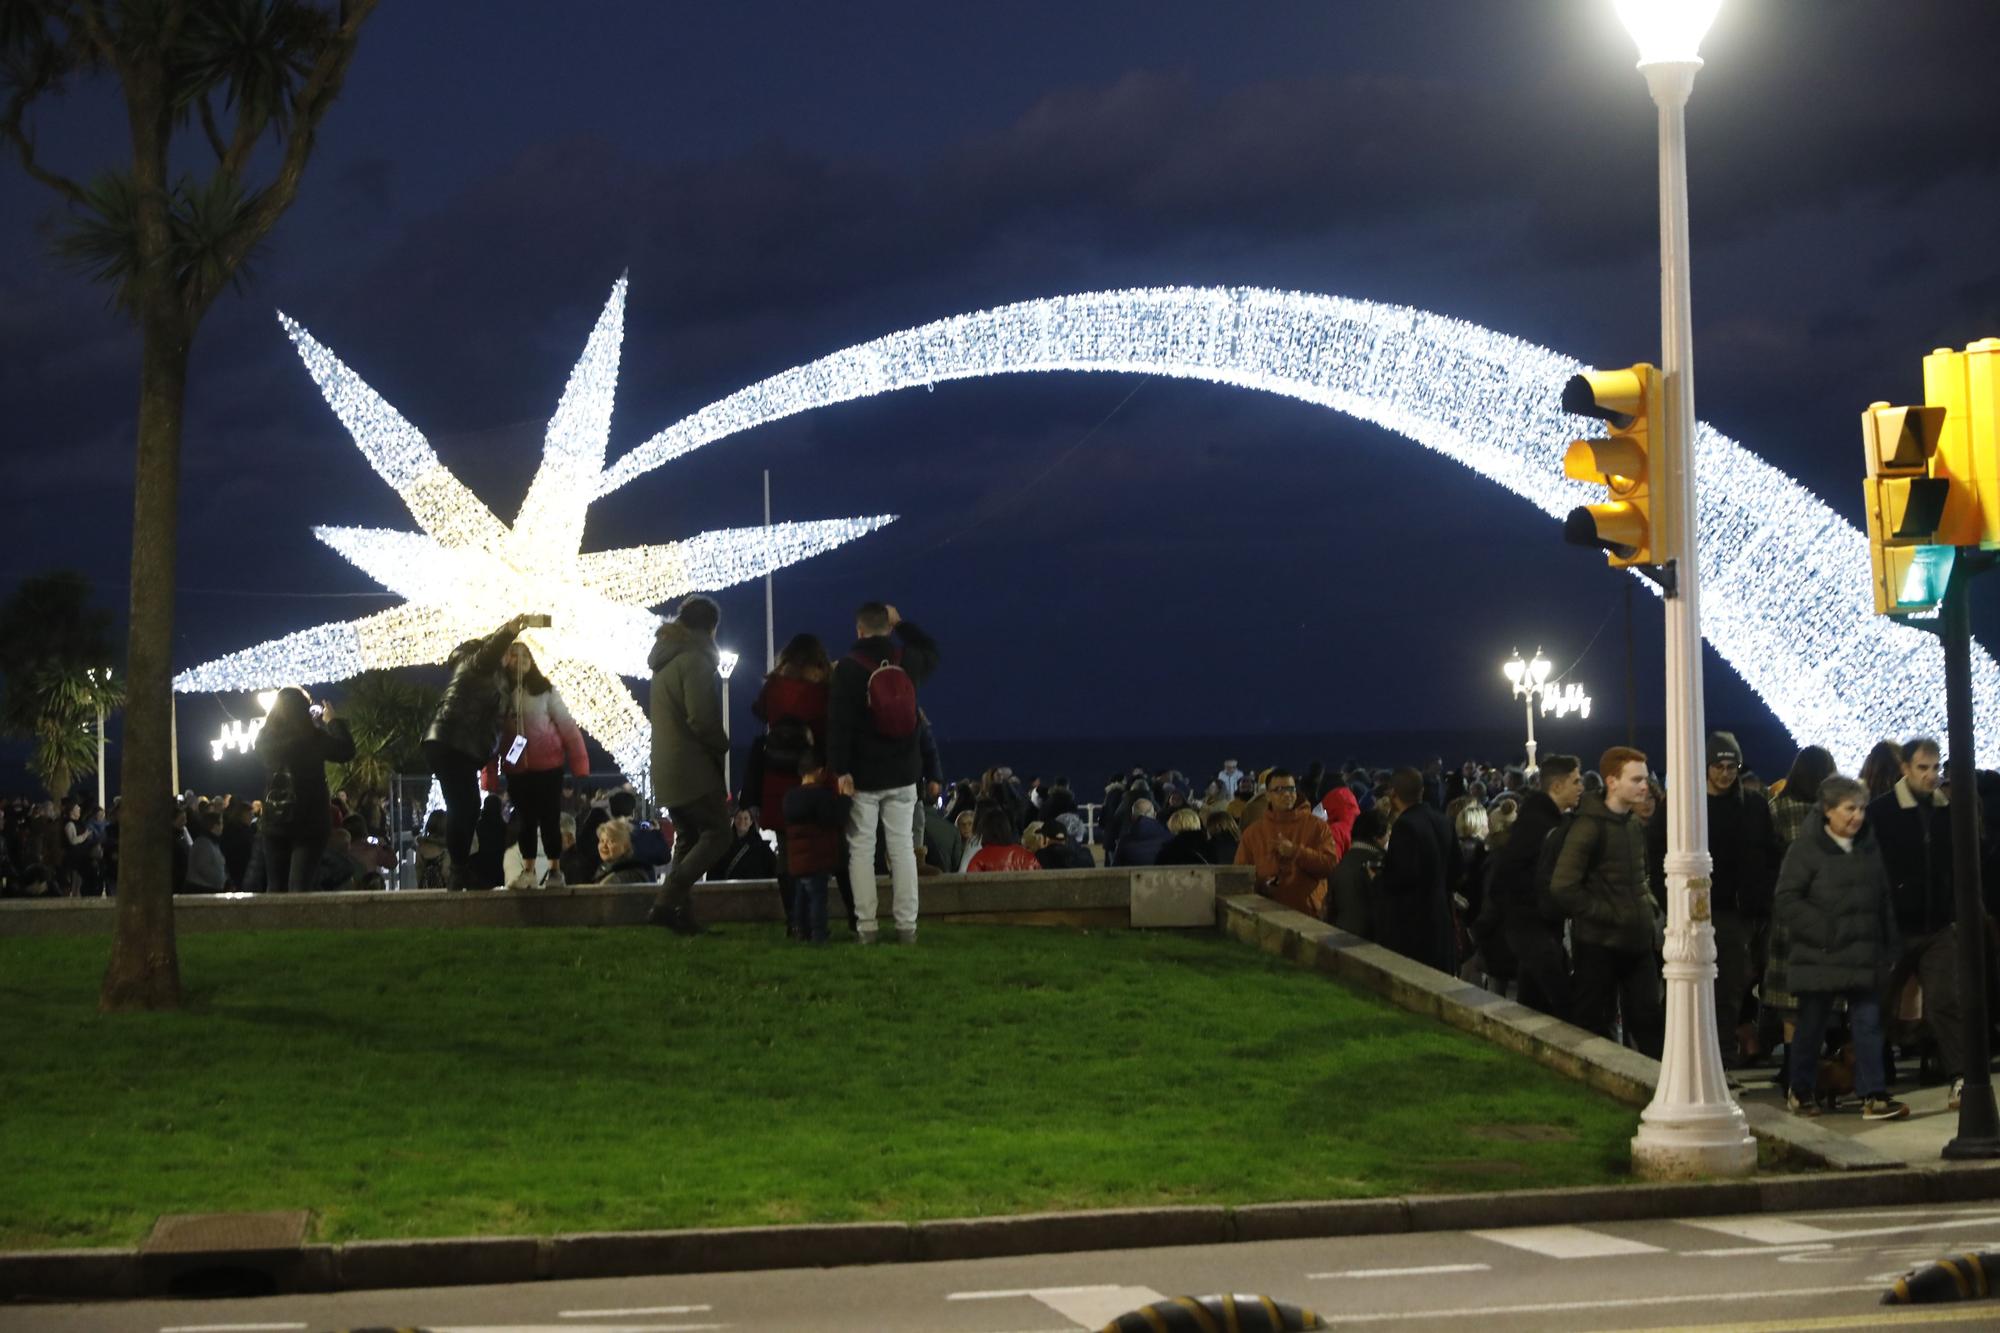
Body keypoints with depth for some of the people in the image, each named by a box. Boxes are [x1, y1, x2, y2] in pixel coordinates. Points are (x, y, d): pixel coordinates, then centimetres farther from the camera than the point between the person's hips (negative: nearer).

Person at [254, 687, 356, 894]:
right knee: (300, 889, -7)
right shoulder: (311, 735, -12)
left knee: (276, 890, 11)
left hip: (274, 822, 4)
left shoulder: (265, 738, -1)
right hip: (308, 822, -4)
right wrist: (333, 721, 15)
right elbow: (346, 751, 1)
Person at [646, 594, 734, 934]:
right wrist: (723, 746, -4)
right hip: (694, 768, -9)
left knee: (688, 839, 15)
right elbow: (701, 719, -22)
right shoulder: (695, 660, -14)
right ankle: (667, 904, -17)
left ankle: (683, 916, 8)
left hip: (666, 768, 9)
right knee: (717, 835, -6)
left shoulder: (665, 661, 16)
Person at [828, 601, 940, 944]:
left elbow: (838, 724, -14)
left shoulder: (848, 668, -9)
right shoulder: (908, 661, 1)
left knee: (861, 850, 2)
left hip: (863, 775, -3)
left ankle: (866, 926, -1)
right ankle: (906, 925, 2)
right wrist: (901, 623, 24)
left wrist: (841, 770, -13)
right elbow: (931, 652, 27)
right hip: (902, 774, 3)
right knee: (903, 848, 5)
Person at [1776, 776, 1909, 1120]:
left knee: (1869, 1023, -1)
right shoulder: (1806, 848, -8)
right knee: (1812, 1026, 7)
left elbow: (1883, 901, 16)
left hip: (1864, 956, 5)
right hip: (1819, 958, -4)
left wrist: (1888, 948, 12)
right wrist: (1823, 930, -17)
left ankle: (1873, 1096, 0)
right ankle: (1800, 1091, 22)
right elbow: (1787, 900, -12)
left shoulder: (1869, 847, 10)